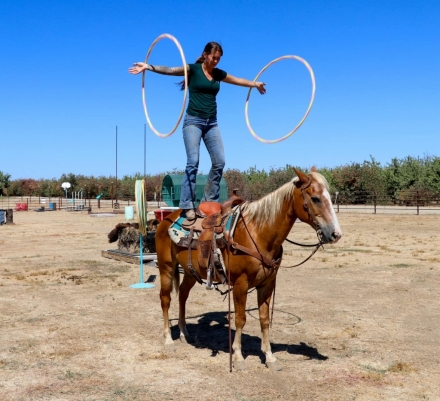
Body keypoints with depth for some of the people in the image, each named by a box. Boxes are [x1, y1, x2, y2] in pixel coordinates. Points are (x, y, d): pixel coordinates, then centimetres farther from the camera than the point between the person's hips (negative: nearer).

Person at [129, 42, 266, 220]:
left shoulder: (219, 73, 13)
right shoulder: (193, 69, -2)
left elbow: (238, 80, 30)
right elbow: (170, 70, -14)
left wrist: (255, 83, 44)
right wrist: (148, 67, -27)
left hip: (211, 123, 6)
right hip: (193, 121, -6)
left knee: (219, 162, -2)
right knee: (193, 162, -14)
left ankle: (210, 201, 10)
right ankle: (187, 205, -11)